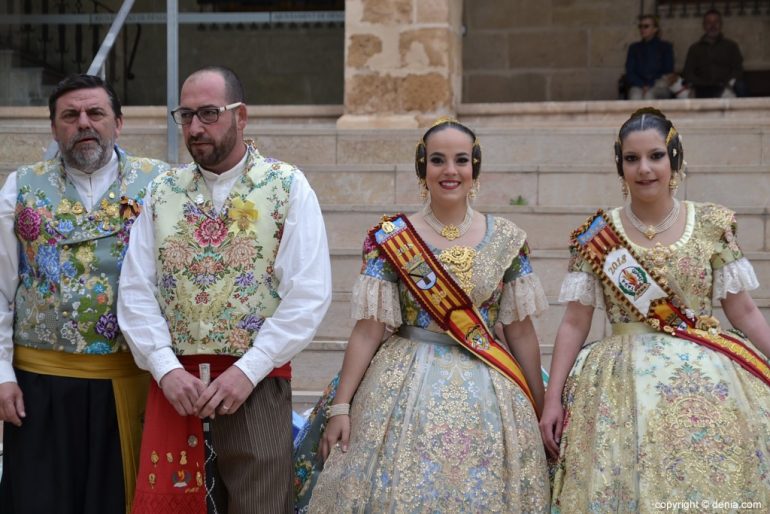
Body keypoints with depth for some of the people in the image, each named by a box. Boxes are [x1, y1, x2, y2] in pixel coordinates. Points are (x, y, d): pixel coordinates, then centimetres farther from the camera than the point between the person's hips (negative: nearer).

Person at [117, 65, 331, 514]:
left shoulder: (288, 186, -1)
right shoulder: (164, 191, 9)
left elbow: (310, 295, -8)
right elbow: (136, 291, 4)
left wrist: (247, 371, -13)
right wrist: (166, 369, -9)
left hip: (257, 385, -3)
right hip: (174, 384, 3)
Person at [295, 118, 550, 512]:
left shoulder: (507, 240, 2)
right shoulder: (390, 239, -3)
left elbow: (520, 332, 6)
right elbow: (368, 330, -4)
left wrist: (540, 408, 9)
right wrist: (340, 406, -7)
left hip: (487, 396, 2)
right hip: (406, 389, -2)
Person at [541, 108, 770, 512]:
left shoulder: (713, 225, 1)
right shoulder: (597, 236, 0)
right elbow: (574, 323, 1)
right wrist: (553, 399, -5)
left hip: (710, 381, 1)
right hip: (625, 384, -1)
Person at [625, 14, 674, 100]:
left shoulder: (665, 47, 12)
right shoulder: (634, 48, 17)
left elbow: (668, 72, 5)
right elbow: (629, 73, 8)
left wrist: (650, 86, -10)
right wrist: (643, 86, -11)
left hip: (659, 87, -1)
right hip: (639, 86, 1)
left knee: (649, 94, -37)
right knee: (636, 95, -36)